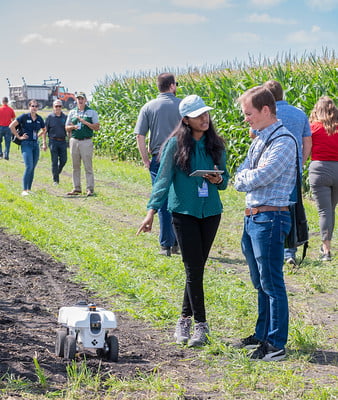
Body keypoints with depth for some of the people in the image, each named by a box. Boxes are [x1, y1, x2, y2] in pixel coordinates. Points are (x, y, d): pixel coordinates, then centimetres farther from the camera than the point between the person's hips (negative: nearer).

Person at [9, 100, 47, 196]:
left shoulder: (39, 119, 10)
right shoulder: (24, 117, -5)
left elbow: (44, 130, 28)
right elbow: (11, 126, -6)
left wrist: (38, 135, 14)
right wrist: (19, 137, -7)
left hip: (35, 144, 6)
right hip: (26, 144, -6)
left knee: (32, 168, 6)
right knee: (29, 167, -17)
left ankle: (29, 190, 13)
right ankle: (24, 190, -16)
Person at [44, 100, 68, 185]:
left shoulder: (65, 117, 7)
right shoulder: (49, 117, 0)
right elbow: (45, 130, 1)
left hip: (63, 141, 3)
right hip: (53, 141, -3)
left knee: (63, 160, 2)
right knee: (54, 161, 0)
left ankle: (57, 173, 27)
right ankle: (55, 179, 7)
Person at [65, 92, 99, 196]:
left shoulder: (92, 112, 5)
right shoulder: (72, 112, 15)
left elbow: (97, 127, -1)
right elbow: (67, 128, 15)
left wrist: (85, 122, -13)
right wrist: (73, 127, -7)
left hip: (86, 141, -4)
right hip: (74, 141, 4)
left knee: (88, 166, -6)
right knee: (75, 166, 6)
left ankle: (90, 189, -5)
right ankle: (76, 188, 11)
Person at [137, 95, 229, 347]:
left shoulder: (215, 145, 7)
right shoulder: (176, 144, -4)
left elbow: (225, 181, 14)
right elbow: (163, 178, -5)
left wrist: (218, 180, -9)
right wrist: (152, 210, -13)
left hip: (211, 211, 4)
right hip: (184, 211, -3)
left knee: (197, 268, 8)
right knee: (194, 268, -7)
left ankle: (185, 319, 22)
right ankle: (201, 324, 2)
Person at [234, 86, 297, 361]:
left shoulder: (283, 142, -15)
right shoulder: (259, 140, 14)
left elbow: (258, 178, -22)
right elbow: (240, 181, 11)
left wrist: (249, 176, -2)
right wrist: (250, 178, -10)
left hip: (270, 219, -9)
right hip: (252, 217, 9)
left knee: (272, 284, -3)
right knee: (260, 284, 18)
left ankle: (277, 344, 4)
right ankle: (263, 335, 29)